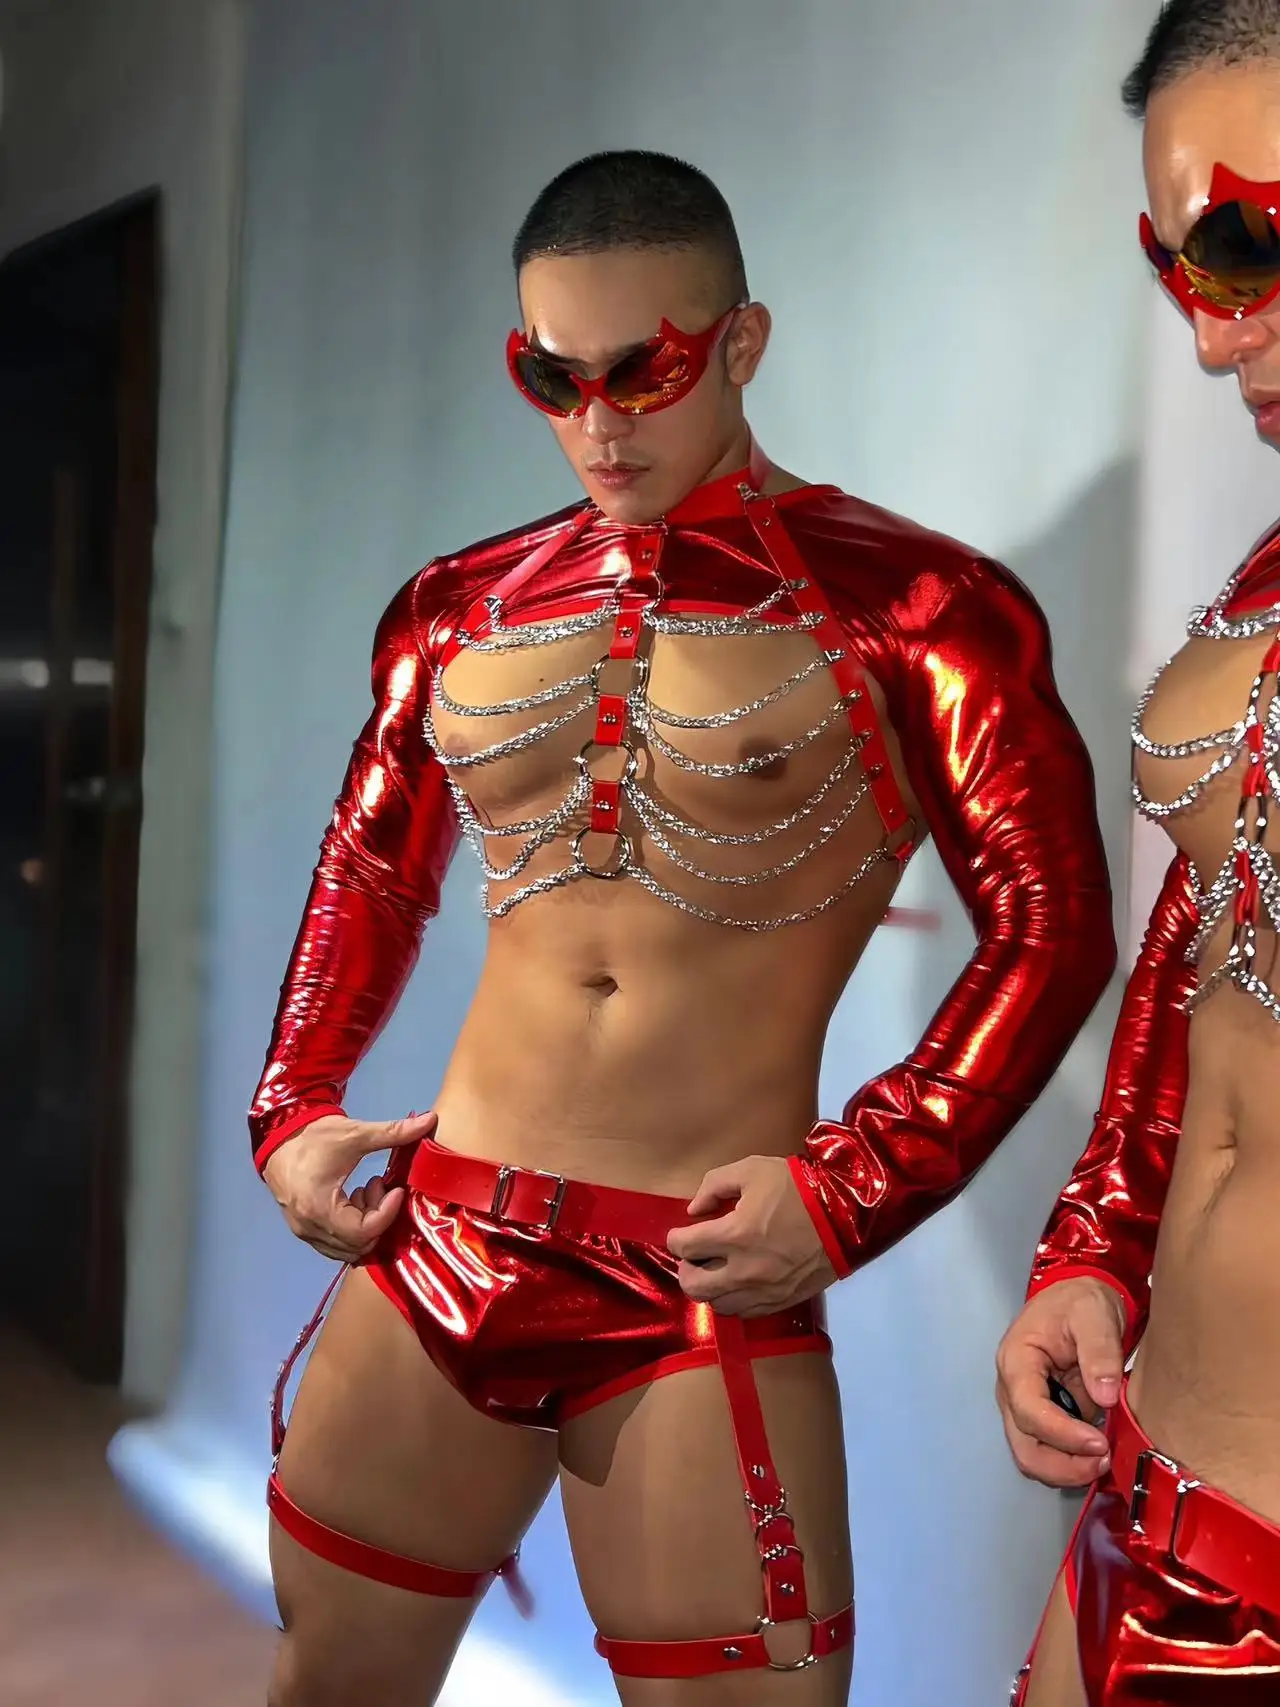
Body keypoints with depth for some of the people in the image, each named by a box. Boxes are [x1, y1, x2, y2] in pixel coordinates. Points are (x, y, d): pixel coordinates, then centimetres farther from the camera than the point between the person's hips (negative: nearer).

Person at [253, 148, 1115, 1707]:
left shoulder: (908, 609, -6)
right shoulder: (458, 610, 9)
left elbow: (1052, 929, -6)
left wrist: (855, 1187, -13)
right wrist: (292, 1112, 11)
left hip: (712, 1287, -4)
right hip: (440, 1250, 5)